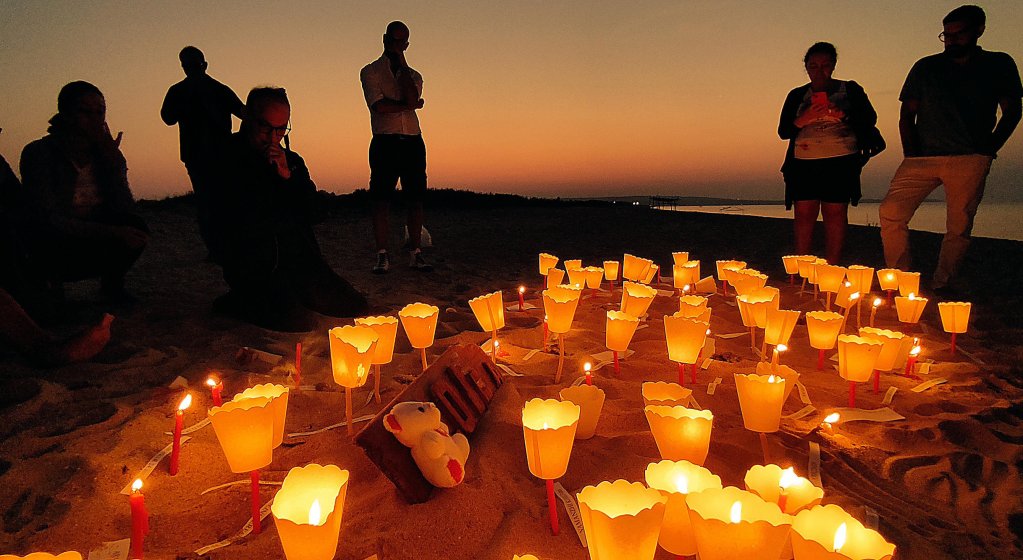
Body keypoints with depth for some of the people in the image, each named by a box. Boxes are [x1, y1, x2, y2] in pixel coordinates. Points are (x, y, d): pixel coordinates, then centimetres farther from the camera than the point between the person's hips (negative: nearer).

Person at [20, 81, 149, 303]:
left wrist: (112, 159, -22)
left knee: (135, 227, -24)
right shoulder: (38, 153, -15)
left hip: (92, 240, 4)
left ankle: (111, 284, 4)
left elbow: (126, 209, -13)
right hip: (49, 249, -4)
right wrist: (114, 232, -32)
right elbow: (51, 221, -22)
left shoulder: (107, 154, -1)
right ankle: (50, 285, -3)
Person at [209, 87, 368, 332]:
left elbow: (313, 214, 5)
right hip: (253, 267, -6)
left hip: (299, 260, 6)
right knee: (302, 323, -27)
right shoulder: (228, 161, -6)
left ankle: (288, 296, 13)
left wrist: (288, 177, -9)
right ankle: (238, 303, 3)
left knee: (354, 306, -6)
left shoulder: (292, 162, 13)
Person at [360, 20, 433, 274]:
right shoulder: (370, 71, 9)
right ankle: (382, 255, 0)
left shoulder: (413, 75, 18)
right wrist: (408, 105, 0)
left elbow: (412, 99, -6)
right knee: (381, 200, -5)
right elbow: (379, 105, -8)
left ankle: (415, 253, 6)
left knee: (415, 198, 0)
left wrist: (402, 64, -1)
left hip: (413, 143, 3)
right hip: (384, 143, -3)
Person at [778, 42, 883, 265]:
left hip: (840, 162, -1)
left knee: (835, 213, -7)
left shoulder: (850, 90, 12)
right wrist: (804, 119, -11)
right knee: (804, 213, -5)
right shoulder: (797, 95, 15)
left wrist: (842, 115, -13)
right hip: (804, 162, 1)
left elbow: (869, 119, 3)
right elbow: (783, 131, 8)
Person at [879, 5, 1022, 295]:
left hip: (971, 160, 0)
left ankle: (943, 283, 14)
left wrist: (989, 149, 1)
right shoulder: (925, 67, 12)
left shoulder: (1000, 65, 12)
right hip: (923, 157, 0)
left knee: (960, 226, 1)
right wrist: (911, 154, -1)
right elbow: (907, 114, 10)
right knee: (891, 211, -16)